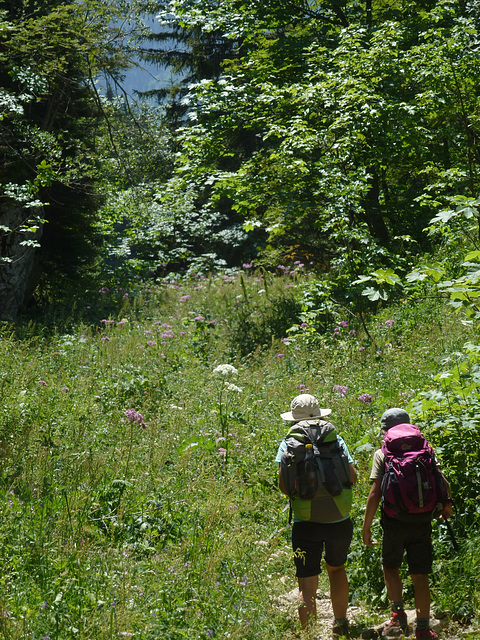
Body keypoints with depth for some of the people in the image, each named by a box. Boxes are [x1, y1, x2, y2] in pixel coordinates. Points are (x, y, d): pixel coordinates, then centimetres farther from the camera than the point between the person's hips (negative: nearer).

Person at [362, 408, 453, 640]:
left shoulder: (382, 453, -2)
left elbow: (375, 494, -9)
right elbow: (443, 483, 5)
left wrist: (366, 527, -5)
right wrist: (446, 505, 26)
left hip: (395, 521, -2)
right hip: (422, 522, 2)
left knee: (390, 566, 19)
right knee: (420, 575, 8)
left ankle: (398, 615, 5)